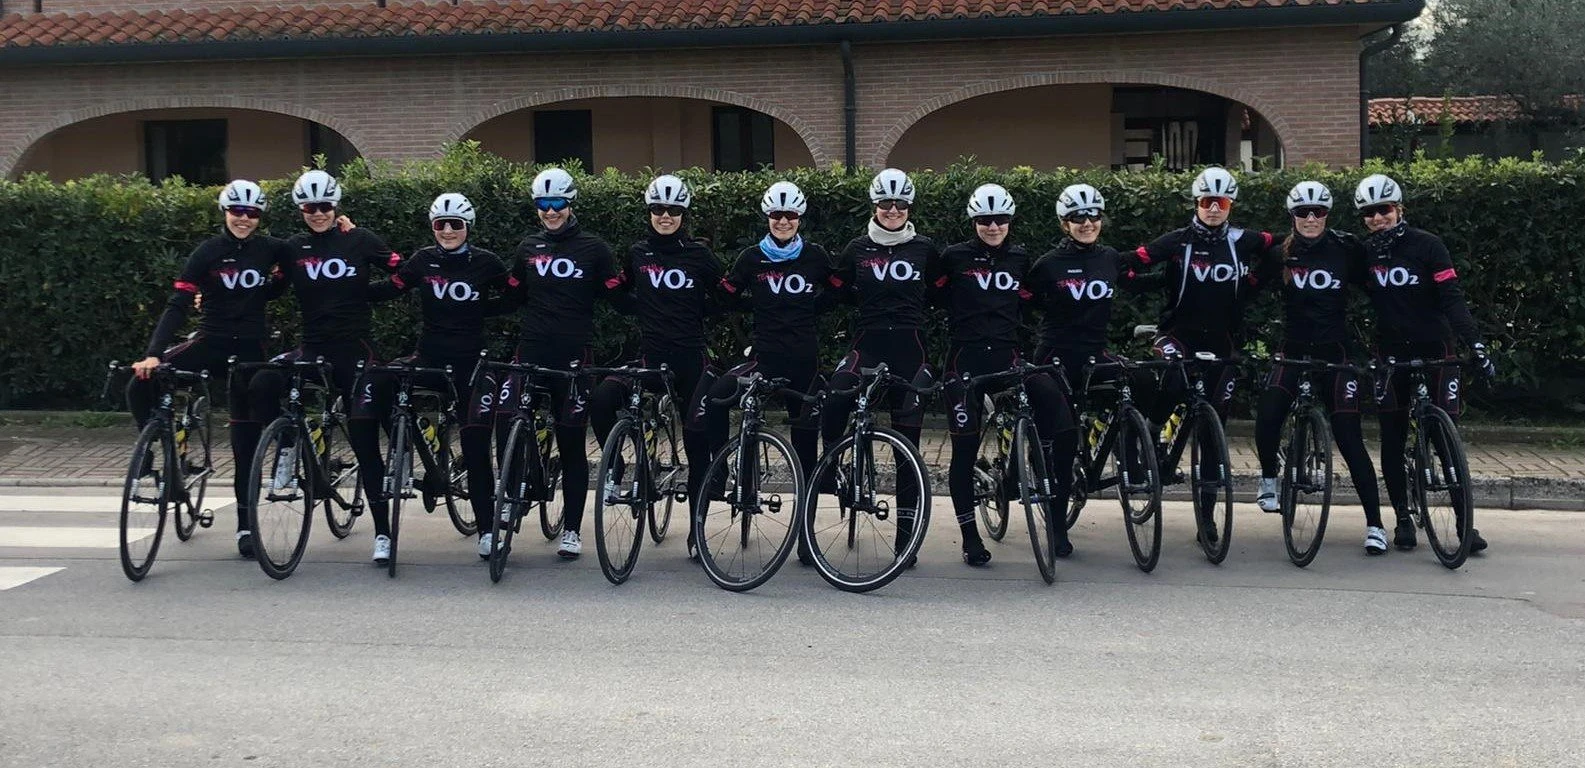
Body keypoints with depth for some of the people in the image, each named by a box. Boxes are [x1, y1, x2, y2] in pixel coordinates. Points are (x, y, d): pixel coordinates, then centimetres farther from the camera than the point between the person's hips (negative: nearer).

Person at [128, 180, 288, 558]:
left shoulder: (270, 249, 0)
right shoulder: (207, 253, -7)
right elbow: (178, 304, -14)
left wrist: (281, 277, -3)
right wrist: (153, 353, -25)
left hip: (250, 348, 1)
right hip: (211, 341, -1)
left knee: (247, 438, 3)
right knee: (140, 386, -23)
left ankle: (246, 524, 10)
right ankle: (150, 455, -1)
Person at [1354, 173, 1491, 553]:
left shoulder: (1427, 245, -7)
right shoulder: (1365, 251, 3)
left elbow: (1451, 297, -12)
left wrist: (1475, 342, -21)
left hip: (1434, 350, -3)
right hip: (1391, 353, 3)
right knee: (1392, 441, 2)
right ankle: (1403, 519, 12)